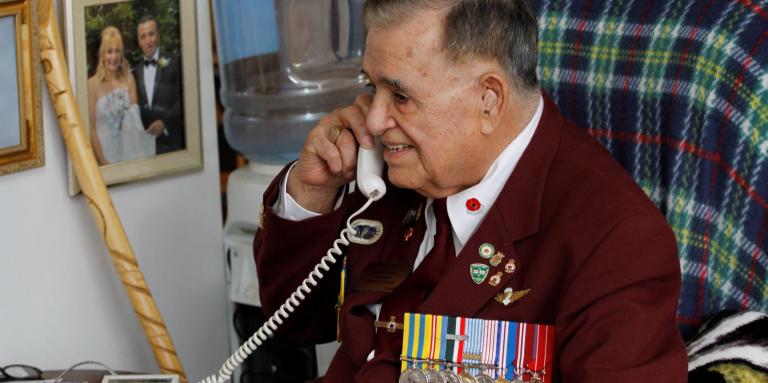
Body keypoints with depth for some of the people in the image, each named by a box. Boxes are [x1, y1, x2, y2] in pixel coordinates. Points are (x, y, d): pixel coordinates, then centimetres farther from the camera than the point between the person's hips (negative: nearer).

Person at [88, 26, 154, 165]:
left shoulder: (128, 79, 4)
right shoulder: (93, 84, -7)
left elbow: (135, 117, 8)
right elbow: (92, 127, -7)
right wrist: (102, 161, -11)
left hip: (128, 149, 3)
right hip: (104, 150, -3)